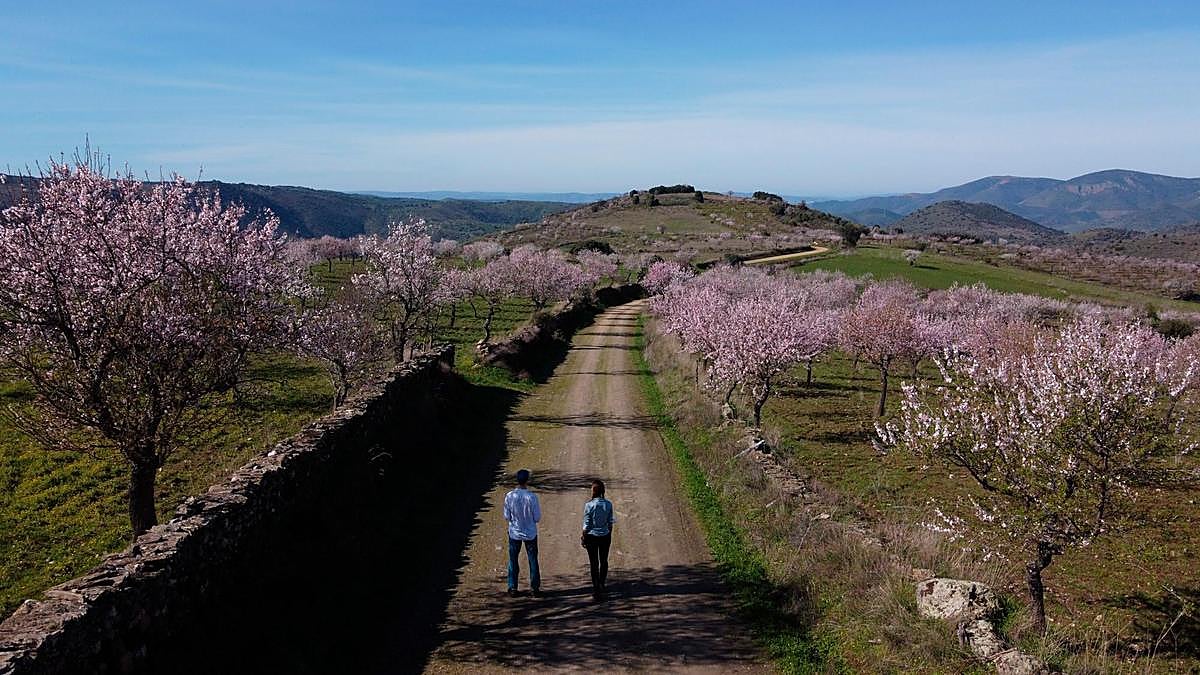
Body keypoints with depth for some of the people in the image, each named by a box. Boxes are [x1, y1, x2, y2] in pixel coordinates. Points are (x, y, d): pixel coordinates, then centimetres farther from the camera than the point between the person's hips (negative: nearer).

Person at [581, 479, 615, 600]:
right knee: (604, 561, 20)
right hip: (605, 536, 3)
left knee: (594, 563, 8)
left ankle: (596, 589, 13)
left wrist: (584, 539, 0)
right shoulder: (608, 504, -7)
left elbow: (586, 525, -12)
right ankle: (602, 585, 35)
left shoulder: (589, 505, -17)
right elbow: (610, 523, 1)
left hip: (592, 536, -3)